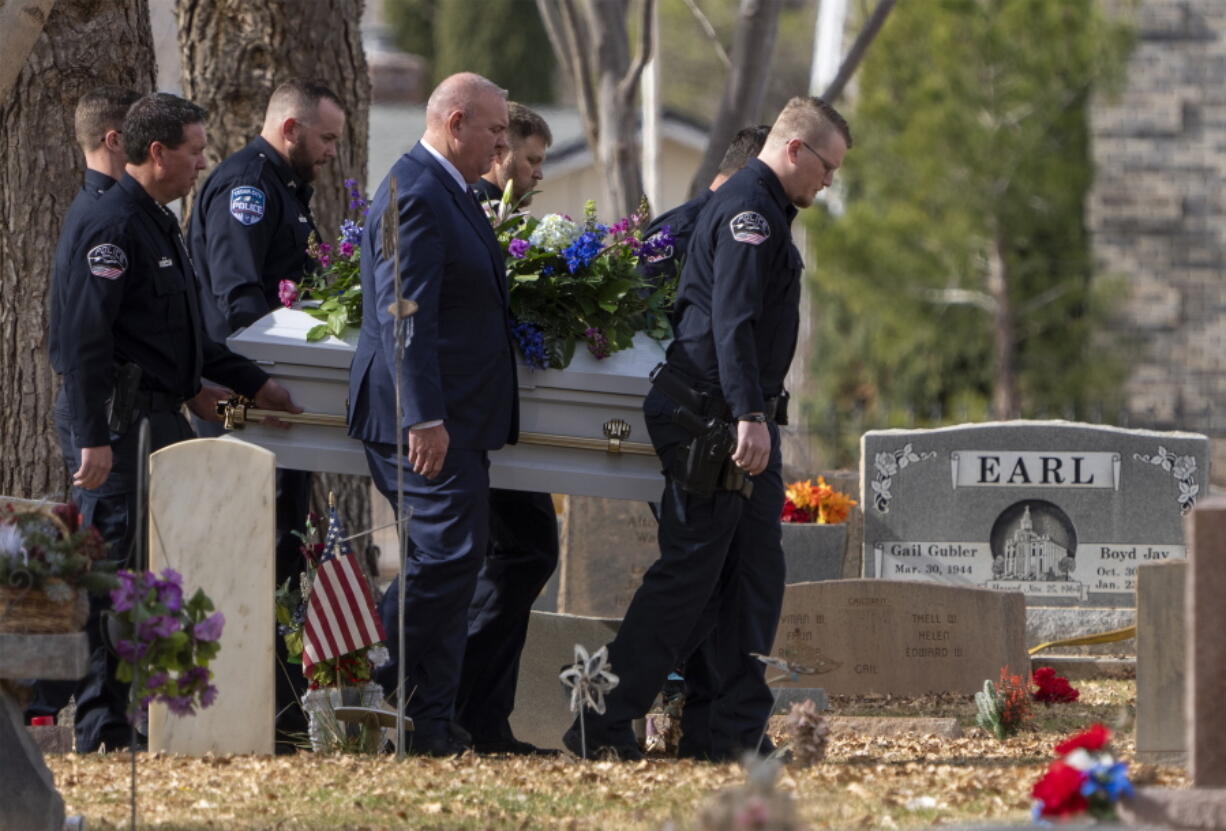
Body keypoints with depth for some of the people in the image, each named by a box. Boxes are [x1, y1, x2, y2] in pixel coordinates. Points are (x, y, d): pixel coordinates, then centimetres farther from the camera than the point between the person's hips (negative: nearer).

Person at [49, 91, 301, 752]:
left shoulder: (158, 224, 19)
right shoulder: (111, 226, -14)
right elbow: (85, 339, -20)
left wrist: (251, 382, 27)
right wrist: (93, 440, -24)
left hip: (158, 419, 10)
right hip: (119, 423, -10)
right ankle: (100, 731, -8)